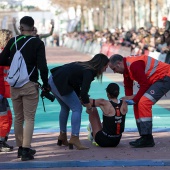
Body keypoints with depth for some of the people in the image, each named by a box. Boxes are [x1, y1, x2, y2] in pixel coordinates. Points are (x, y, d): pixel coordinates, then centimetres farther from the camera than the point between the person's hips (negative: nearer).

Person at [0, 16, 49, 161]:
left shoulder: (13, 41, 3)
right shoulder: (37, 43, -7)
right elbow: (42, 66, -13)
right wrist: (46, 84, -1)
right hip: (30, 85, -4)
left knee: (18, 118, 15)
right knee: (29, 118, -1)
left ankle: (20, 148, 21)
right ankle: (26, 150, -8)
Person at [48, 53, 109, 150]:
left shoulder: (84, 66, 15)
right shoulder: (89, 72, -13)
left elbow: (76, 86, 22)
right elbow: (84, 92, -17)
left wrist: (81, 99, 24)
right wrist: (89, 107, -3)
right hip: (61, 84, -10)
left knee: (65, 107, 26)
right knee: (77, 108, -4)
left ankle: (62, 137, 36)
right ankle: (74, 138, -8)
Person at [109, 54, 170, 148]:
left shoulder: (134, 65, -24)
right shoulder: (126, 67, 9)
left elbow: (144, 85, -22)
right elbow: (128, 86, 15)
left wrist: (134, 100, -14)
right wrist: (128, 99, 1)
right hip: (155, 80, 11)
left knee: (143, 103, -22)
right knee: (138, 104, 8)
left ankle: (147, 139, -21)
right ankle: (144, 137, 11)